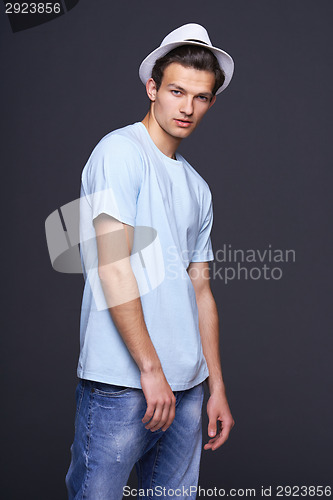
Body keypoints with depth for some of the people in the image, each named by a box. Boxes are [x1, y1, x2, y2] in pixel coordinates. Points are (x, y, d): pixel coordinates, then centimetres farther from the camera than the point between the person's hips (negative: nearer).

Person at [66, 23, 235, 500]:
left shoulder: (198, 187, 16)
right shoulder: (121, 151, -6)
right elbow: (113, 268, -14)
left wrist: (217, 387, 15)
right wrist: (151, 368, -15)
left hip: (186, 387, 7)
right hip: (121, 386, -7)